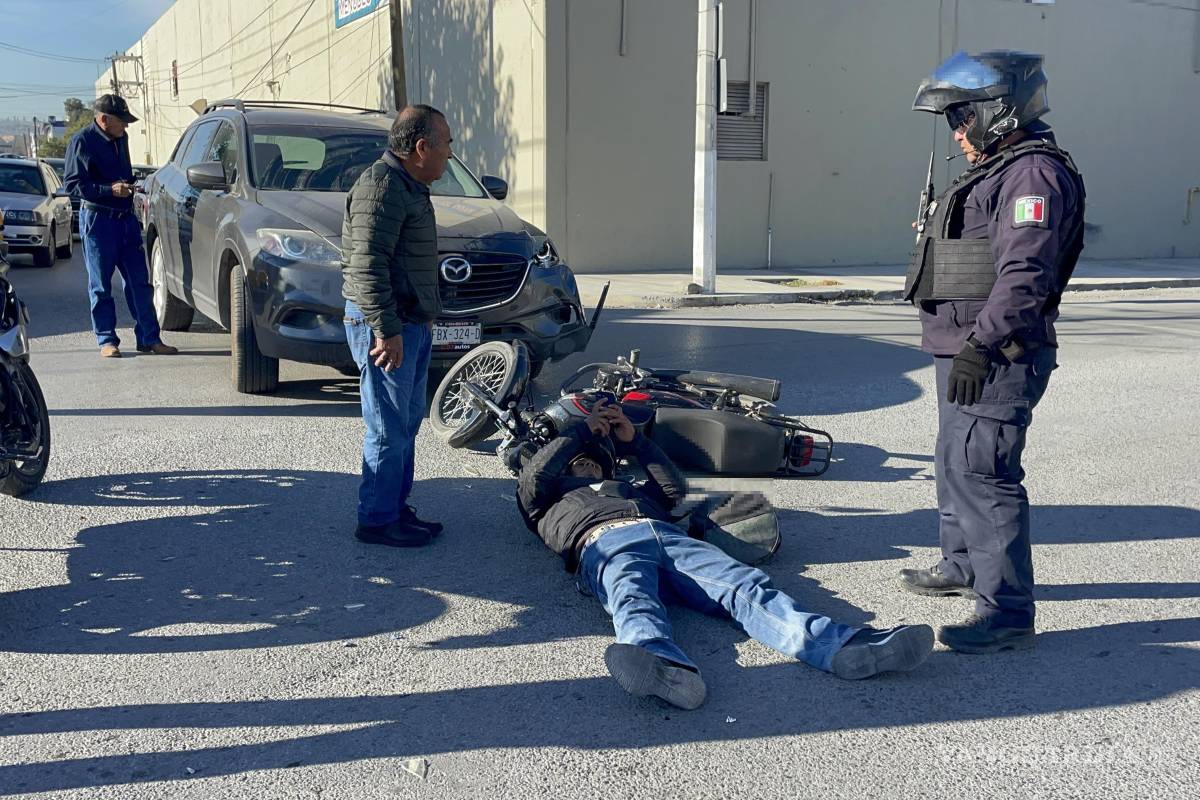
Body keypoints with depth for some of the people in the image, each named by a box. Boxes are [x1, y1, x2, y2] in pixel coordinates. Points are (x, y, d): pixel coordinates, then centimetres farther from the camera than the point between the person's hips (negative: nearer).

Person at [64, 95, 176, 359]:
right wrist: (110, 189, -20)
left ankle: (149, 338, 9)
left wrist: (129, 186, 10)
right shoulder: (82, 141, -9)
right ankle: (107, 340, 10)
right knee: (101, 285, 2)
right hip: (97, 219, -6)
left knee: (139, 282, 4)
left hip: (126, 218, 6)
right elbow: (72, 184, -13)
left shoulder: (120, 139, 12)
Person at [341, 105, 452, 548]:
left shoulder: (409, 186, 18)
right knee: (389, 430, -4)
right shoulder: (382, 186, -16)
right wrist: (386, 329, -25)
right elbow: (367, 265, -23)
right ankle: (377, 520, 5)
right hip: (386, 327, -11)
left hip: (411, 325, 11)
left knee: (407, 424, 16)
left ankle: (397, 509, 26)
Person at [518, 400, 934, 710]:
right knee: (634, 600, -42)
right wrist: (582, 431, 22)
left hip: (668, 536, 4)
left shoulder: (628, 489, 50)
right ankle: (669, 668, -76)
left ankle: (844, 647, -51)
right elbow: (530, 479, 17)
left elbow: (675, 488, 37)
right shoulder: (553, 501, 38)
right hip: (605, 543, -4)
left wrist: (633, 439, 34)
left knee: (746, 586, -26)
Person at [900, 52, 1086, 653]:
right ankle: (962, 566, 38)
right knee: (956, 464, 21)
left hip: (997, 359, -11)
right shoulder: (994, 171, 20)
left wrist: (981, 344, -28)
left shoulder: (1035, 173, -14)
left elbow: (1024, 275, -25)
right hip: (964, 353, 11)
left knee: (981, 475, -13)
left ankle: (1008, 612, -7)